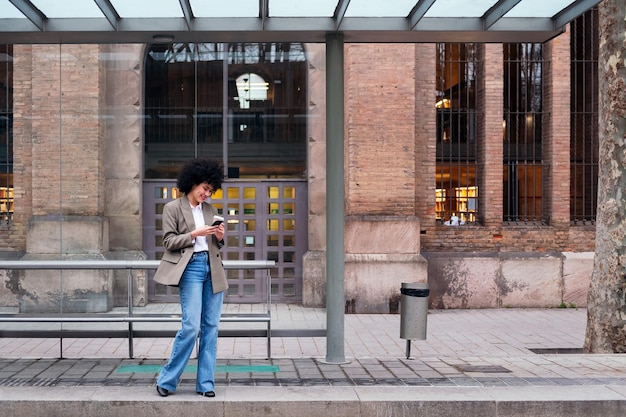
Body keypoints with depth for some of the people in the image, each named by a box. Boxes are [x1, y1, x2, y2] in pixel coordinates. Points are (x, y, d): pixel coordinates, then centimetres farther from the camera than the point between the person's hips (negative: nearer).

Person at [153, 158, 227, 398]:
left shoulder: (210, 210, 17)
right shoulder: (173, 208, 2)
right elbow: (169, 241, -3)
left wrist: (219, 237, -1)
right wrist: (195, 234, -13)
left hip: (212, 268, 6)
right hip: (191, 268, -5)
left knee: (211, 326, 4)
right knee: (191, 326, -12)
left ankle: (205, 383, 11)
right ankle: (167, 380, 3)